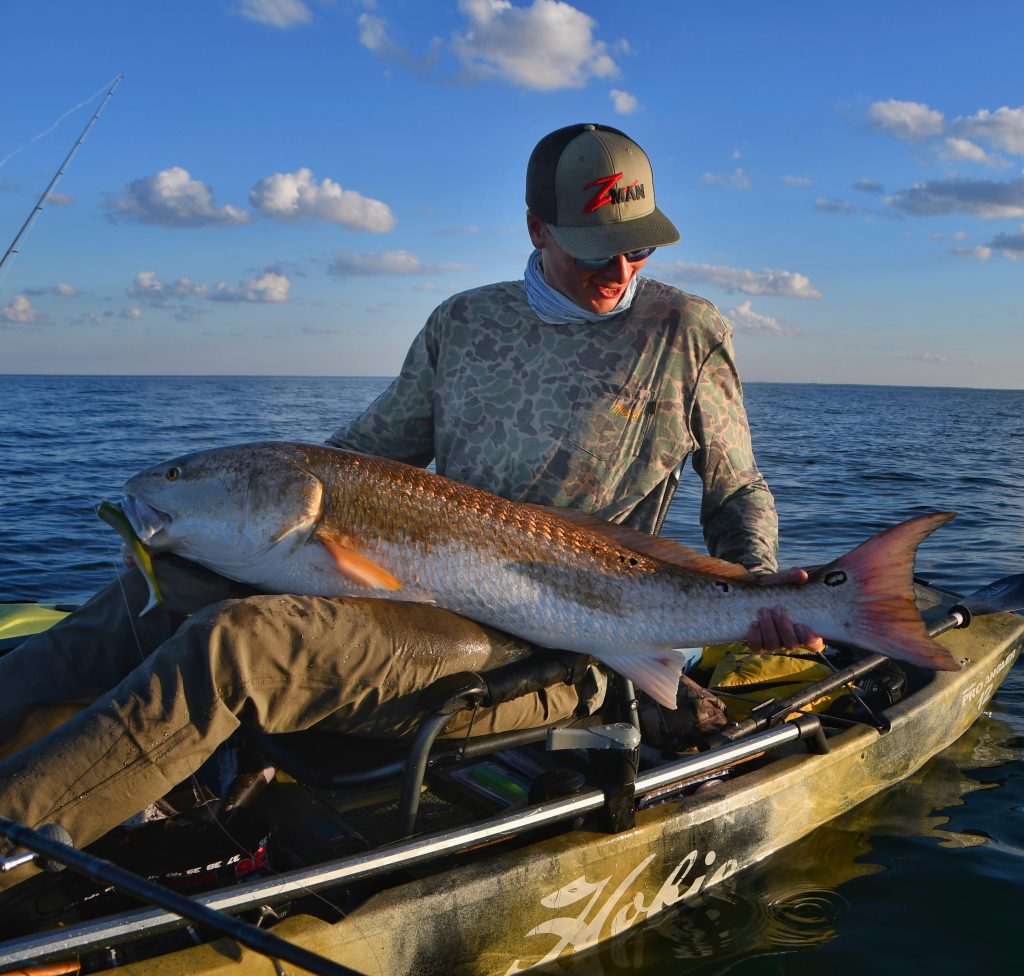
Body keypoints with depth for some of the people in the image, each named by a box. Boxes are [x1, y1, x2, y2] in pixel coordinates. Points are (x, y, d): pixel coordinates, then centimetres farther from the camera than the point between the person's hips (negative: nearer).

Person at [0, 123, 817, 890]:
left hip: (540, 657, -5)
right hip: (420, 596, 6)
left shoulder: (687, 333, 5)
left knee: (235, 643, -27)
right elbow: (366, 452, 19)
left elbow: (740, 493, 14)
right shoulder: (463, 324, 14)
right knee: (172, 582, -14)